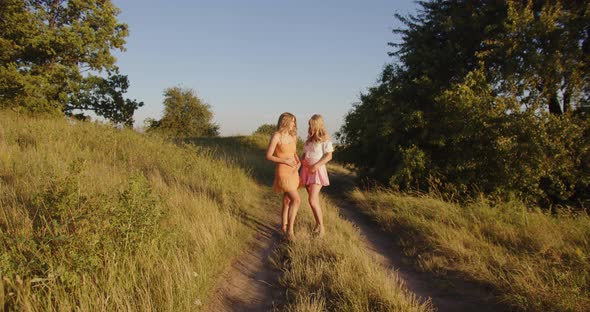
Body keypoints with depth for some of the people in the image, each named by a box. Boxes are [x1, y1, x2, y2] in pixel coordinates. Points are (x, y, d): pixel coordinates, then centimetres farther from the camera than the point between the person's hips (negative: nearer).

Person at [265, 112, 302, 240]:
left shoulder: (292, 136, 7)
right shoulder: (276, 136, -15)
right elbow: (268, 156, -13)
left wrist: (299, 162, -1)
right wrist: (285, 161, -22)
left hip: (292, 173, 8)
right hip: (282, 173, -8)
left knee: (288, 200, 16)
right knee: (296, 200, -17)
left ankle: (284, 226, 33)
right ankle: (290, 229, -6)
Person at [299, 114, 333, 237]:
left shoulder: (324, 139, -8)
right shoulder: (309, 139, 12)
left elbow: (329, 156, -14)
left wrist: (316, 166, -21)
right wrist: (302, 160, 0)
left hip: (318, 171, -6)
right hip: (307, 170, 6)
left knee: (312, 200, -14)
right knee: (314, 200, 10)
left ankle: (321, 226, -3)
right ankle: (318, 224, 20)